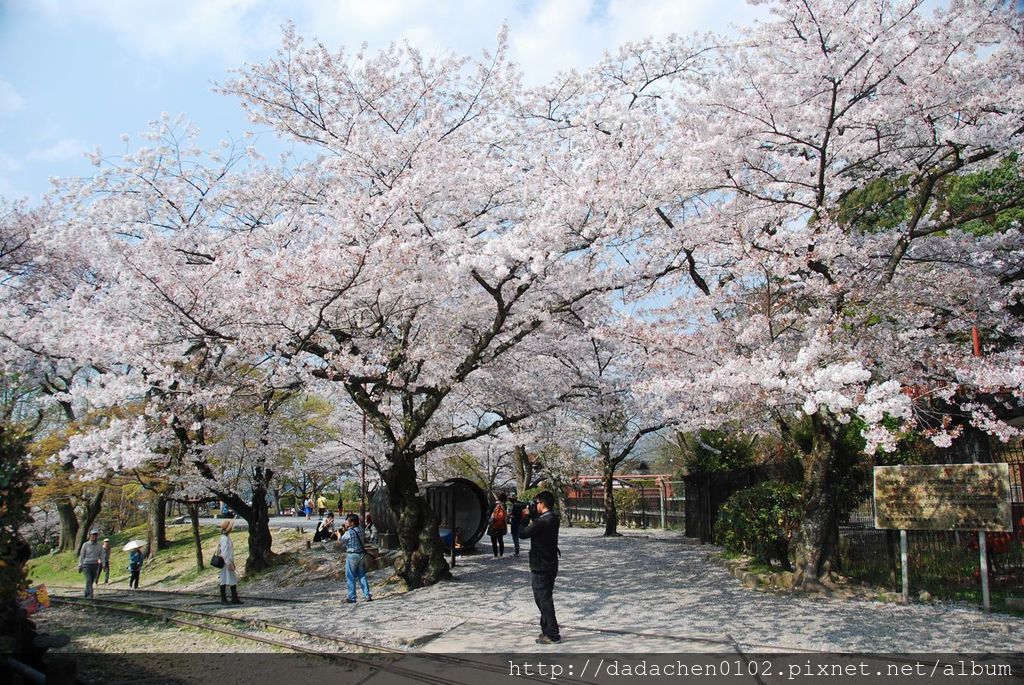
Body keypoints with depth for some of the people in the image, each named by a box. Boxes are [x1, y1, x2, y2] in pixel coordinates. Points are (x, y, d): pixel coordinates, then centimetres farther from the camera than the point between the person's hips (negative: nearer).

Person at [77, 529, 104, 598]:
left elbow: (101, 556, 6)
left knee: (91, 581, 8)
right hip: (86, 565, -3)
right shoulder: (85, 545, -3)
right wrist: (80, 566, -2)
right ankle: (90, 596, -23)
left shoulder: (99, 546, 5)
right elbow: (81, 556, 0)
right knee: (89, 580, -17)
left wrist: (103, 565, -4)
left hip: (95, 566, 4)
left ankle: (86, 595, 23)